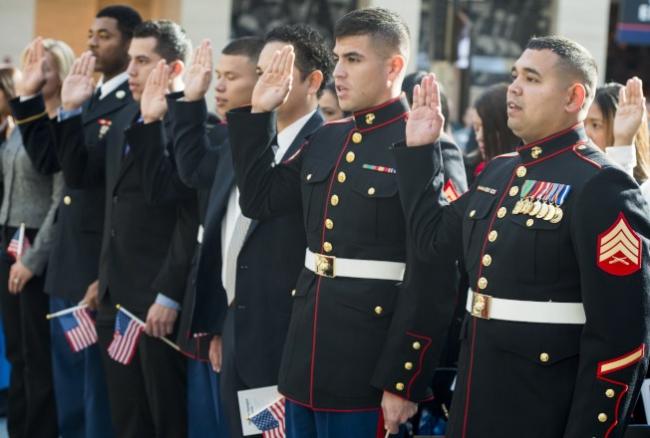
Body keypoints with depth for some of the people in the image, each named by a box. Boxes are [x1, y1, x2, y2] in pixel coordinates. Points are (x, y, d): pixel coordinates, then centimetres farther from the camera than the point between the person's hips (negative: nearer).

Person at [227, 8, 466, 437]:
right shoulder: (326, 140, 12)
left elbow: (433, 280, -16)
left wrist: (404, 381, -18)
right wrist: (258, 114, 12)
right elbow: (260, 199, 20)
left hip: (368, 370, -7)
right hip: (306, 364, 7)